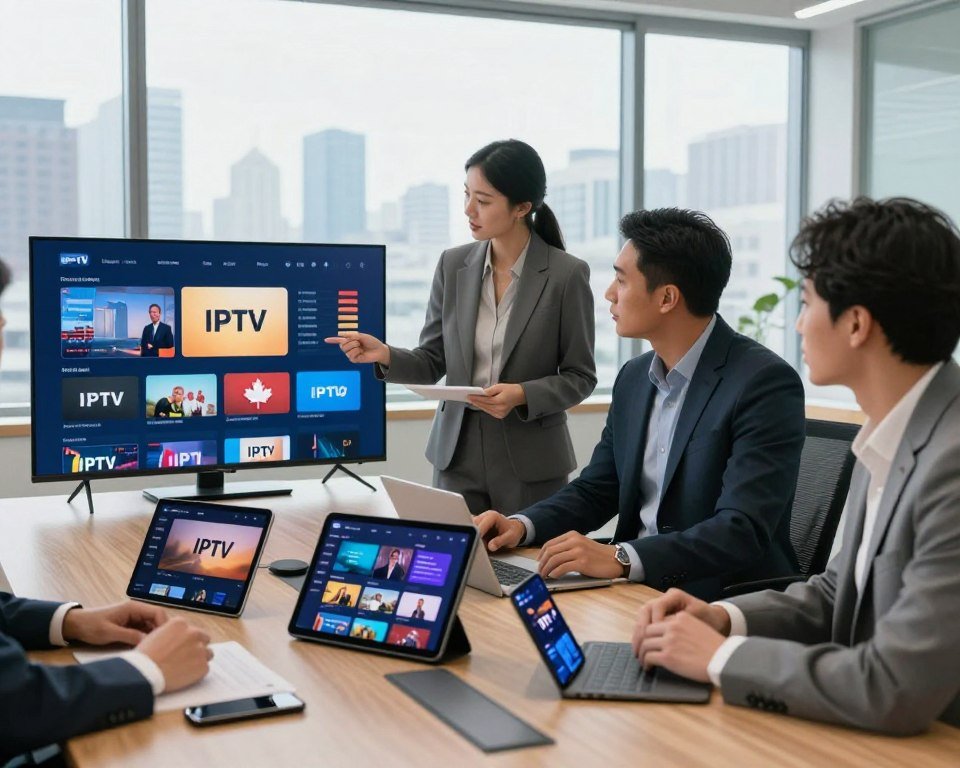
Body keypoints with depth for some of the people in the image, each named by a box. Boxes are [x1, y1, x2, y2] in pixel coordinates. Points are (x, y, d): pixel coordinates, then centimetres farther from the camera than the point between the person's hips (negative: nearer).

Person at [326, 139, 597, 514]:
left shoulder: (566, 274, -9)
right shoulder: (453, 265, 1)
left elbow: (580, 377, -4)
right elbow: (432, 362, 4)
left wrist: (522, 395, -20)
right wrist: (384, 355, -14)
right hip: (458, 454, 3)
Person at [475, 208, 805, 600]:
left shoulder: (765, 383, -16)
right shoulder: (634, 378, 8)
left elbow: (744, 531, -24)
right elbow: (595, 490, 14)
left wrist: (620, 557, -33)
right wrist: (521, 525, -4)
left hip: (723, 601, -7)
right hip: (639, 587, 7)